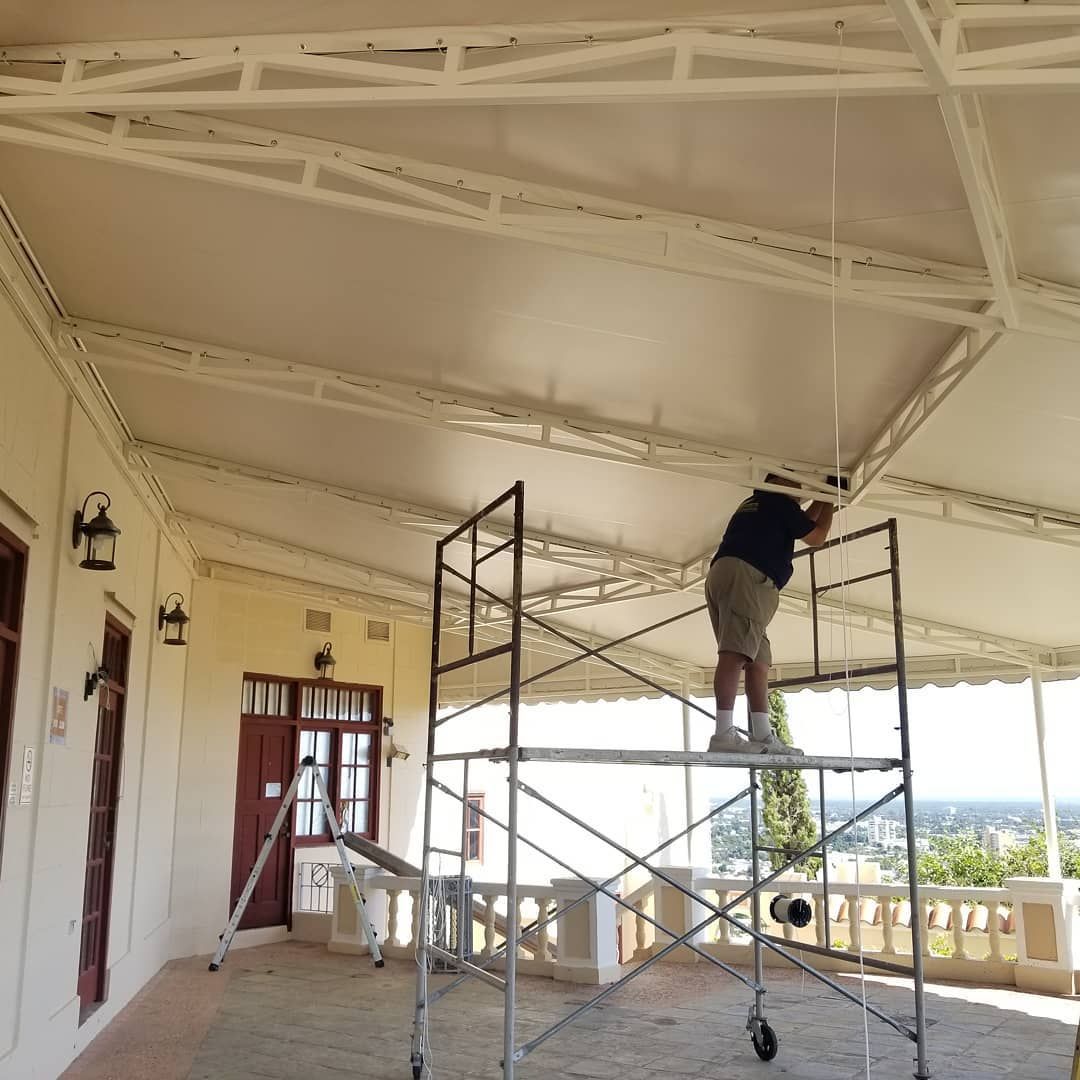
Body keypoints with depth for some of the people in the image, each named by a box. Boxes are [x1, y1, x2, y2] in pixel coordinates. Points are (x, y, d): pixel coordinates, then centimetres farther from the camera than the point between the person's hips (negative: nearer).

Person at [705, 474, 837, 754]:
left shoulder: (751, 505, 34)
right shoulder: (780, 502, 9)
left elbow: (800, 524, 46)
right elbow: (816, 537, 16)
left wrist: (821, 500, 48)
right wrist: (829, 504, 30)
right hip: (745, 576, -10)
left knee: (758, 662, 6)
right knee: (735, 653, -21)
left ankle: (763, 736, 0)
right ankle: (724, 734, -31)